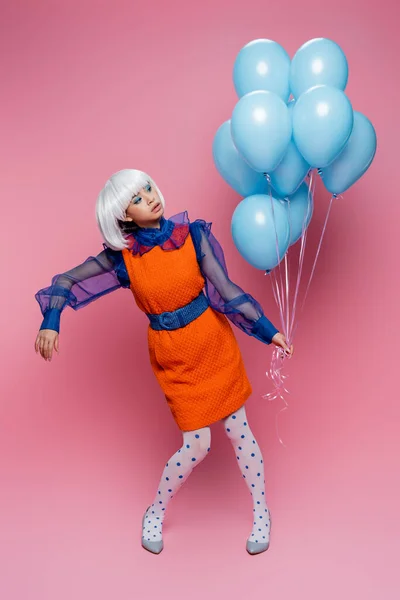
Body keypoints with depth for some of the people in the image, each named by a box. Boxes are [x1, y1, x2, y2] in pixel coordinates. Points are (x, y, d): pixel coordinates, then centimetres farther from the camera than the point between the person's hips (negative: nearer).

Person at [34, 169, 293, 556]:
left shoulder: (192, 234, -10)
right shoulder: (122, 256, -9)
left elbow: (225, 289, -10)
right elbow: (66, 282, -2)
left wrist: (268, 331, -12)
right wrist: (50, 323, -17)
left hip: (216, 342, 1)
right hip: (174, 358, -1)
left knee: (238, 430, 9)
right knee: (197, 445, 3)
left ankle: (261, 513, 31)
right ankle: (155, 513, 30)